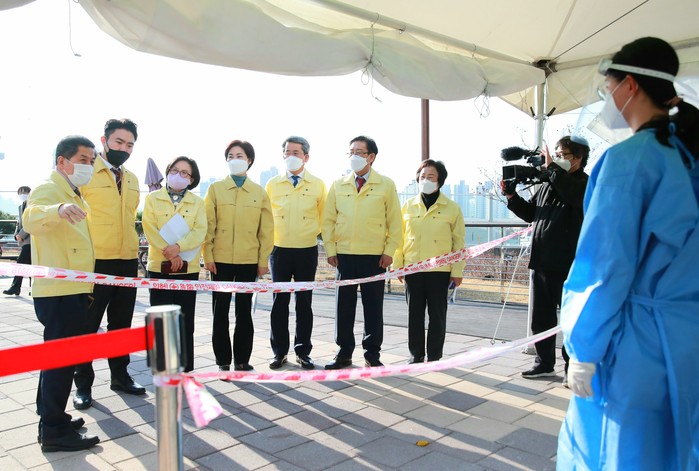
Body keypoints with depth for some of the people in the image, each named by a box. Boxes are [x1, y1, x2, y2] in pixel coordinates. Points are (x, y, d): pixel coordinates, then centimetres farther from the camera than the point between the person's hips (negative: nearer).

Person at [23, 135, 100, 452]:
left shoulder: (73, 195, 17)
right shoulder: (48, 189, -13)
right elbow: (31, 218, -35)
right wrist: (58, 210, -56)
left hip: (71, 290, 10)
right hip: (59, 292, -10)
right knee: (61, 358, -5)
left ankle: (51, 419, 31)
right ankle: (54, 432, 4)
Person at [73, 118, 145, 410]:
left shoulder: (132, 180, 13)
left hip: (128, 261, 6)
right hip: (95, 262, -5)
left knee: (121, 323, 15)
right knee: (87, 324, 4)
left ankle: (120, 376, 28)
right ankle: (83, 384, 17)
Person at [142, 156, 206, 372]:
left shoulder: (197, 202, 8)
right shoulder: (153, 198, 6)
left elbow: (199, 232, -4)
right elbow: (150, 229, -6)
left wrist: (178, 246, -20)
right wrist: (169, 253, -17)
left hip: (188, 268, 1)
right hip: (159, 266, -1)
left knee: (185, 321, 6)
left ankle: (186, 369, 15)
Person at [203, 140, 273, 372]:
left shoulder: (259, 192, 5)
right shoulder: (216, 188, 4)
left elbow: (266, 228, 4)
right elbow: (208, 225, 1)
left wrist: (263, 260, 0)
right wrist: (208, 256, -6)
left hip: (249, 260, 1)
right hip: (221, 259, 0)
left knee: (244, 310, 8)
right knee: (220, 311, 5)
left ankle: (242, 360, 19)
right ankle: (223, 361, 15)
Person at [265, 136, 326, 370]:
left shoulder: (318, 185, 3)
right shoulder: (272, 184, 5)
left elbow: (323, 217, 11)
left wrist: (311, 233, 5)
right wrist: (270, 238, 7)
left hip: (307, 250, 0)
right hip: (279, 249, 1)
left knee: (304, 301, 6)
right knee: (279, 300, 4)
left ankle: (303, 351, 16)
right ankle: (279, 351, 15)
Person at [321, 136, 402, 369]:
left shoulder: (386, 185, 3)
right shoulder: (338, 185, 8)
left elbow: (395, 221, 2)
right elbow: (328, 220, 9)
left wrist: (389, 251, -5)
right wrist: (330, 249, 1)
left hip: (375, 255, -2)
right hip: (344, 254, 2)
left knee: (373, 306, 5)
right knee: (344, 305, 6)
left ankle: (372, 354, 17)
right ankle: (344, 353, 18)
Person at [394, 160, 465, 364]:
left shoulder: (452, 208, 2)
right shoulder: (408, 206, 7)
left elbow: (459, 241, 2)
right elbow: (400, 237, 7)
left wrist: (457, 271, -2)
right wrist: (397, 266, 2)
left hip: (440, 270, -2)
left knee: (437, 315, 5)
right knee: (414, 314, 8)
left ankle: (434, 356, 18)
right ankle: (416, 355, 20)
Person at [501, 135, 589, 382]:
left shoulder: (586, 184, -3)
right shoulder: (548, 184, 14)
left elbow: (574, 195, -27)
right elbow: (530, 213, 20)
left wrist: (552, 168, -20)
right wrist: (512, 196, 6)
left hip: (569, 266, -6)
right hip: (540, 262, 7)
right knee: (540, 318, 14)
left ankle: (572, 368, 16)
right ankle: (544, 362, 28)